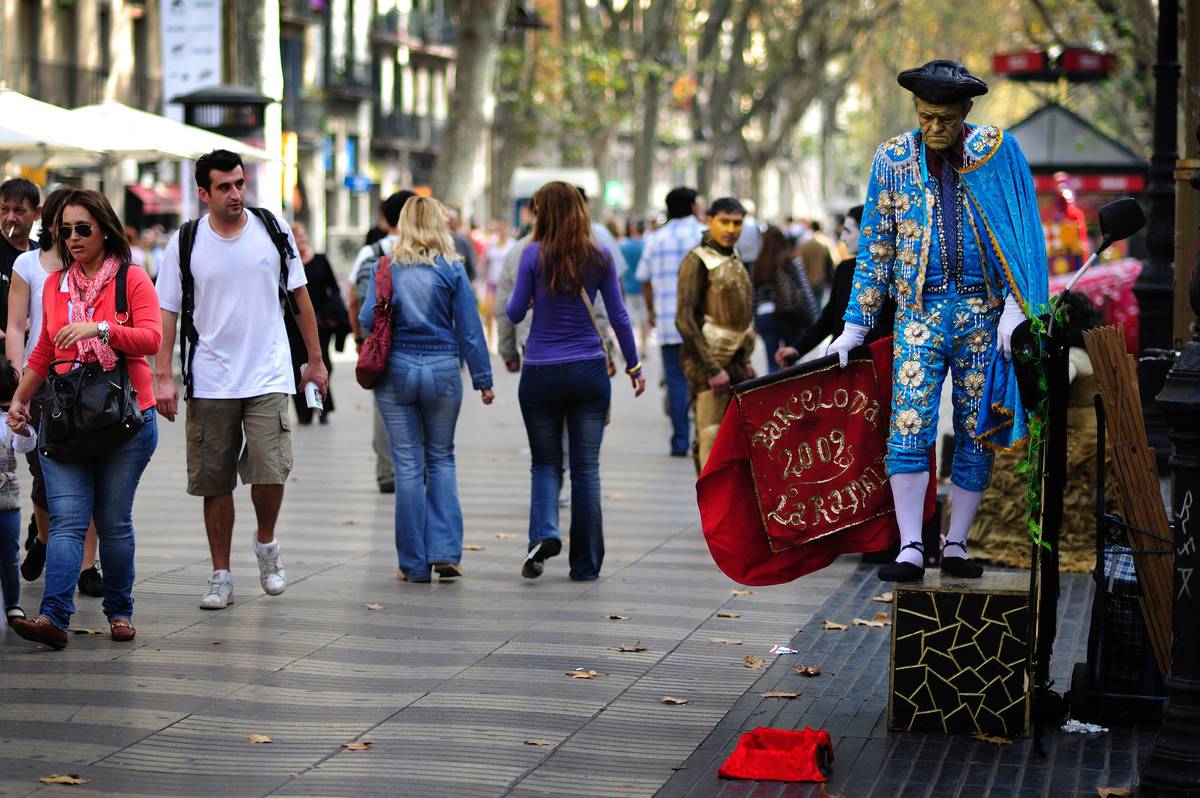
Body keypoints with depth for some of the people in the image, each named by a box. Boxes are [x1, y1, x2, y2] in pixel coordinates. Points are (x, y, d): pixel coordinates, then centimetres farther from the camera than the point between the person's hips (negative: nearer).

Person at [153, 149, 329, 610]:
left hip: (268, 378, 0)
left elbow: (298, 297, 11)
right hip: (209, 382, 0)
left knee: (270, 472, -12)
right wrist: (163, 376, -5)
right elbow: (167, 311, 3)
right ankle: (221, 576, 16)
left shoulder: (273, 229, 2)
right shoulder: (185, 243, -1)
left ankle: (266, 543, 16)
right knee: (215, 483, 5)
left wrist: (315, 360, 12)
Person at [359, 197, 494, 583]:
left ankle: (414, 563, 8)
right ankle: (445, 551, 4)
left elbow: (368, 318, -2)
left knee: (408, 465, 5)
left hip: (396, 372, 0)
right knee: (441, 459, 15)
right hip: (442, 370, 0)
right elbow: (469, 328, -2)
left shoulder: (386, 268, -1)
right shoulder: (452, 269, -3)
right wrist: (483, 378, 4)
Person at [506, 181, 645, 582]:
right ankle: (585, 564, 9)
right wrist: (634, 366, 12)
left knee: (545, 462, 13)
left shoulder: (534, 255, -7)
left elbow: (515, 313, -2)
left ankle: (544, 533, -13)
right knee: (586, 468, 7)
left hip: (541, 374, -1)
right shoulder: (600, 258, 0)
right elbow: (618, 316, 3)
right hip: (589, 372, 1)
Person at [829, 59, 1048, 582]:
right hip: (919, 310, 0)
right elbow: (875, 245, 9)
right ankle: (910, 549, -10)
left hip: (982, 309, 0)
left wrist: (1015, 307, -9)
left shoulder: (997, 151, 0)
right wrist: (855, 326, 7)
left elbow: (1021, 233, 0)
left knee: (976, 433, 4)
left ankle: (956, 544, 13)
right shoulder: (893, 159, 4)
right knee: (909, 428, -10)